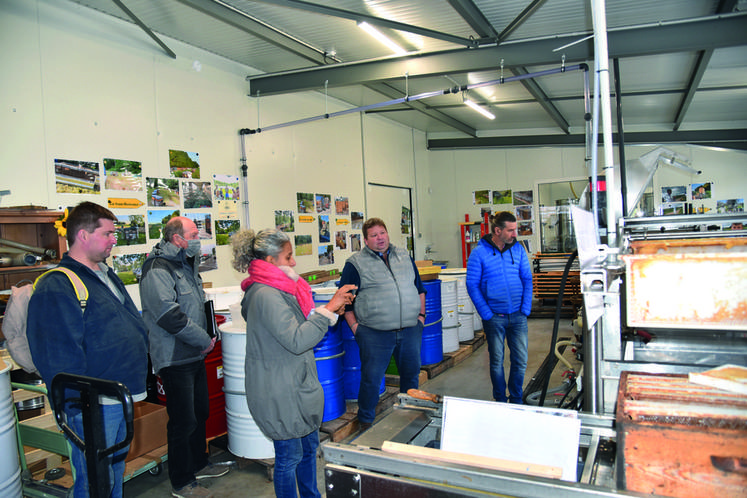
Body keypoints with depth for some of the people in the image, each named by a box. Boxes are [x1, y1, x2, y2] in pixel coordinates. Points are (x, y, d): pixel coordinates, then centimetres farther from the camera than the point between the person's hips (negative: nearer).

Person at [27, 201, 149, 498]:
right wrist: (78, 409, -20)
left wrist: (138, 380, 21)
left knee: (116, 473, 23)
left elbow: (133, 323, 21)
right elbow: (60, 357, -21)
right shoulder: (56, 287, -17)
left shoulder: (106, 275, 13)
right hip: (93, 406, -9)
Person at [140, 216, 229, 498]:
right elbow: (169, 315, -27)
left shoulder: (185, 264, 13)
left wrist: (206, 336, 7)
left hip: (195, 355, 10)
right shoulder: (158, 270, -18)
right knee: (183, 421, 1)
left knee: (200, 412, 20)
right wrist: (204, 340, -18)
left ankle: (198, 464, 38)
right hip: (175, 359, -9)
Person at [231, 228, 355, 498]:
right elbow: (296, 340, -29)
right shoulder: (266, 295, -24)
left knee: (309, 446, 23)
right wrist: (328, 309, -25)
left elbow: (301, 327, 15)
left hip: (297, 386, 10)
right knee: (290, 456, 6)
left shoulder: (277, 290, 9)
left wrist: (332, 309, 3)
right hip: (279, 392, -10)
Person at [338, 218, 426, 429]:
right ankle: (366, 421, 22)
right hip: (374, 334, -4)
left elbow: (419, 288, 19)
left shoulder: (404, 256, 12)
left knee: (411, 374, 16)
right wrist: (355, 327, -8)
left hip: (410, 330, 5)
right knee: (371, 378, 2)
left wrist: (421, 314, 10)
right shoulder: (355, 263, -3)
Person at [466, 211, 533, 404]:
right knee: (497, 361, 9)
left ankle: (516, 400, 26)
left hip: (518, 316, 3)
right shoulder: (479, 253, -8)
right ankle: (500, 400, 26)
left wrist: (526, 308, -2)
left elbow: (527, 279, 8)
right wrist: (486, 314, -11)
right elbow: (472, 285, -7)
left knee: (521, 360, 7)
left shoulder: (518, 249, 3)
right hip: (494, 317, -3)